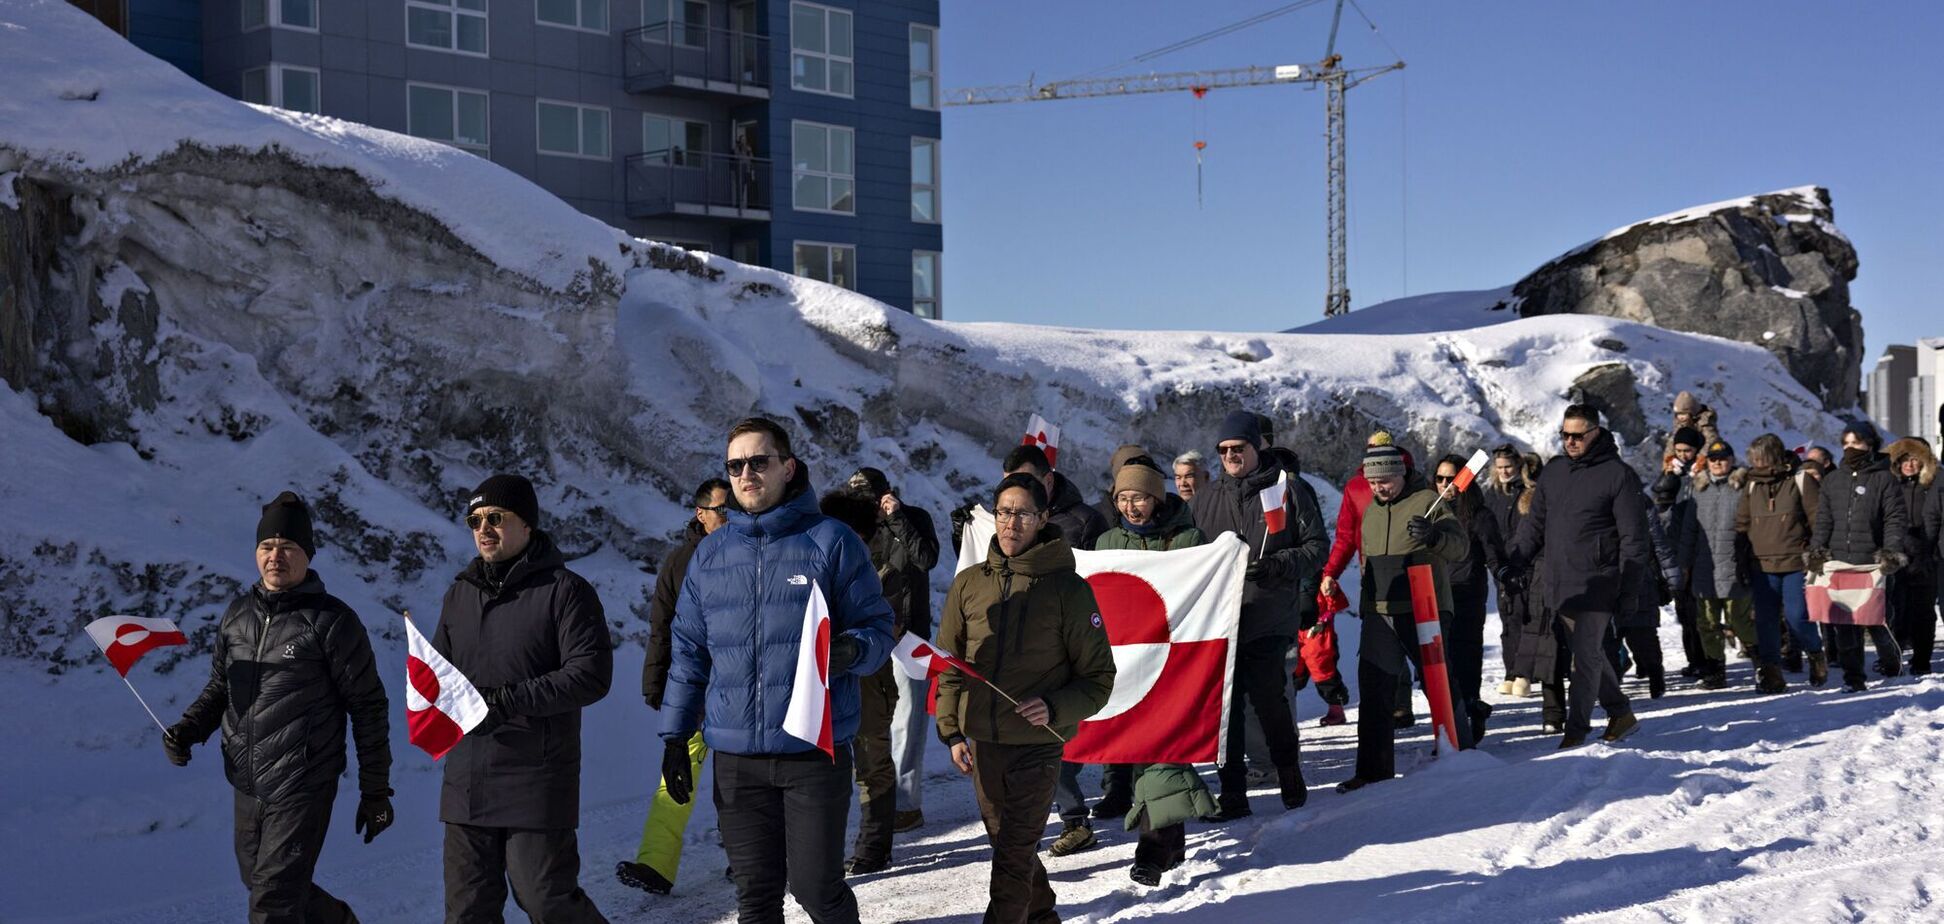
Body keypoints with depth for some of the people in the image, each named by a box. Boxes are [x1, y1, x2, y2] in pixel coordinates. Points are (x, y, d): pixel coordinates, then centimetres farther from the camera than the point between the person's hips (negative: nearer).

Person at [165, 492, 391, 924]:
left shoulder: (331, 620, -10)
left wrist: (376, 790, -6)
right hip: (246, 787, 7)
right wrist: (188, 729, 0)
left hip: (302, 790, -6)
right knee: (258, 882, 20)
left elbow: (368, 707, -7)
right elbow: (219, 686, 21)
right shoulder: (238, 614, 7)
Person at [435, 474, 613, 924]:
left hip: (538, 783, -6)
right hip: (467, 782, 6)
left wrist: (507, 701, -20)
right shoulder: (460, 593, 15)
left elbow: (591, 675, -14)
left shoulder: (565, 590, -5)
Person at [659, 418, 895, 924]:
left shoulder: (831, 541, -2)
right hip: (736, 756, 3)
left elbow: (877, 626, -1)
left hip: (816, 748, -3)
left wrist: (853, 649, -23)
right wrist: (675, 735, 11)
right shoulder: (710, 553, 10)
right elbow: (690, 652, 15)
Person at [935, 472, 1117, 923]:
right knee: (1006, 843, 17)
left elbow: (1098, 676, -2)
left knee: (1013, 853, -7)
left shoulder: (1068, 589, -5)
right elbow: (949, 665, 13)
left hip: (1038, 743, -4)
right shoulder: (969, 584, 5)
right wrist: (951, 730, 4)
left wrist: (1055, 709, -18)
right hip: (981, 742, 4)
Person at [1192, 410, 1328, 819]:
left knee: (1269, 698, -2)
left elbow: (1317, 547, 1)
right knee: (1225, 706, 2)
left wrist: (1277, 566, -14)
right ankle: (1232, 793, 9)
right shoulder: (1208, 499, 14)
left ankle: (1289, 772, 22)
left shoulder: (1286, 489, 1)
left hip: (1269, 619, -4)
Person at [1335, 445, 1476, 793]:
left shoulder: (1427, 501, -4)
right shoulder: (1371, 510, 15)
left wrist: (1435, 536, -32)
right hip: (1379, 614, 6)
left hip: (1424, 611, -6)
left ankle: (1459, 754, 16)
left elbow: (1460, 546, -12)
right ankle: (1374, 770, 7)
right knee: (1373, 691, 3)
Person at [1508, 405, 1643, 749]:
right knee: (1589, 653, 15)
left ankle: (1576, 730, 0)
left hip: (1596, 585, -6)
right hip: (1558, 585, 6)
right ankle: (1620, 713, 30)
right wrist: (1516, 562, 5)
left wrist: (1629, 588, -10)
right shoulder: (1552, 471, 11)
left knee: (1587, 656, -6)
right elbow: (1535, 524, 17)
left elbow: (1633, 538, -7)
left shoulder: (1618, 475, -7)